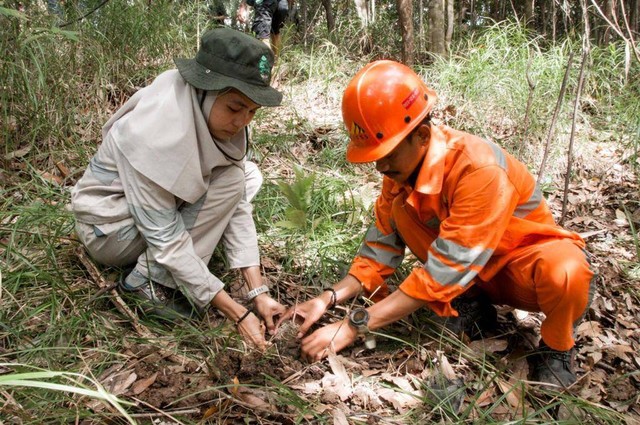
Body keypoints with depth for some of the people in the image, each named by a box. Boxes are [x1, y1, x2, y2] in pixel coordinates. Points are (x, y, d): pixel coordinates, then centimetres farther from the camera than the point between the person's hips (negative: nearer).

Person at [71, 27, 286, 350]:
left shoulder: (215, 113, -15)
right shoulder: (153, 133, -35)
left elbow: (237, 204, -15)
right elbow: (166, 238, -31)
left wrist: (259, 291, -20)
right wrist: (237, 314, -30)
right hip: (110, 225, -7)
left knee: (249, 176, -6)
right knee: (229, 182, -23)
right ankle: (147, 281, -14)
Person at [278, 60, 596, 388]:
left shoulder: (479, 170, -36)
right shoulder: (403, 163, -14)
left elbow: (441, 275, -35)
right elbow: (382, 245, -7)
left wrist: (353, 327, -34)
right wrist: (329, 299, -20)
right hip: (468, 270, 5)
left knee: (566, 273, -40)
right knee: (401, 209, -17)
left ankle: (555, 349, -6)